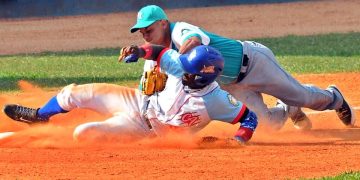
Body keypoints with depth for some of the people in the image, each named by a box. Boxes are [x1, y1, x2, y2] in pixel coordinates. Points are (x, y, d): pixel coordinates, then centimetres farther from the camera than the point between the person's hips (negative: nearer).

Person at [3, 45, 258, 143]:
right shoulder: (182, 68, -20)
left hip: (144, 129, -4)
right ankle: (40, 116, 37)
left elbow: (249, 117, -25)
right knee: (76, 93, 4)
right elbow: (161, 53, -5)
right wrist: (141, 51, -24)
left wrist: (239, 140, -40)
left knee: (84, 133, -18)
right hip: (141, 102, 4)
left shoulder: (215, 100, -32)